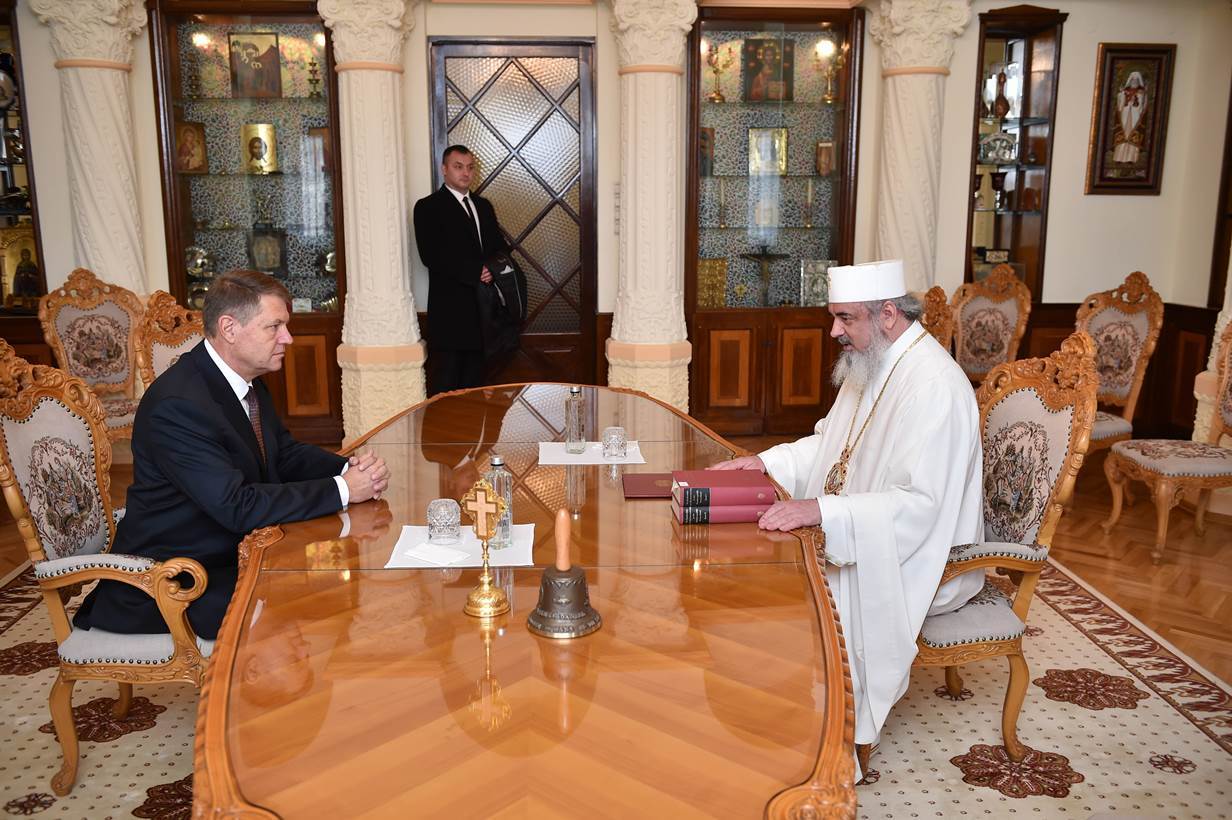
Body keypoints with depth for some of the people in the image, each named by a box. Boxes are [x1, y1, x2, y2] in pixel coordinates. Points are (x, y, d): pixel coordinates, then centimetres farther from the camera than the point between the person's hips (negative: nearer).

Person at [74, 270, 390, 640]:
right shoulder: (177, 404, -27)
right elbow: (238, 507, -31)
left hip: (232, 551, 9)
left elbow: (285, 453, 11)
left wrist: (351, 468, -9)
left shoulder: (244, 380, 3)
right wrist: (342, 490, -25)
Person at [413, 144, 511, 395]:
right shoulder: (428, 207, -2)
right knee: (445, 386, -4)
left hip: (483, 308, 6)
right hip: (450, 311, -6)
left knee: (475, 381, 10)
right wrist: (475, 272, -18)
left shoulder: (483, 206, 18)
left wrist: (493, 267, -7)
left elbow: (500, 246, 17)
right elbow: (431, 255, -14)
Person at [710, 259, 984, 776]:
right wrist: (768, 462, 2)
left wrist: (823, 511, -37)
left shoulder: (934, 385, -25)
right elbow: (830, 443, 18)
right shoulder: (873, 364, 5)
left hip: (916, 557, -9)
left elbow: (921, 504, -30)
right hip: (854, 534, 9)